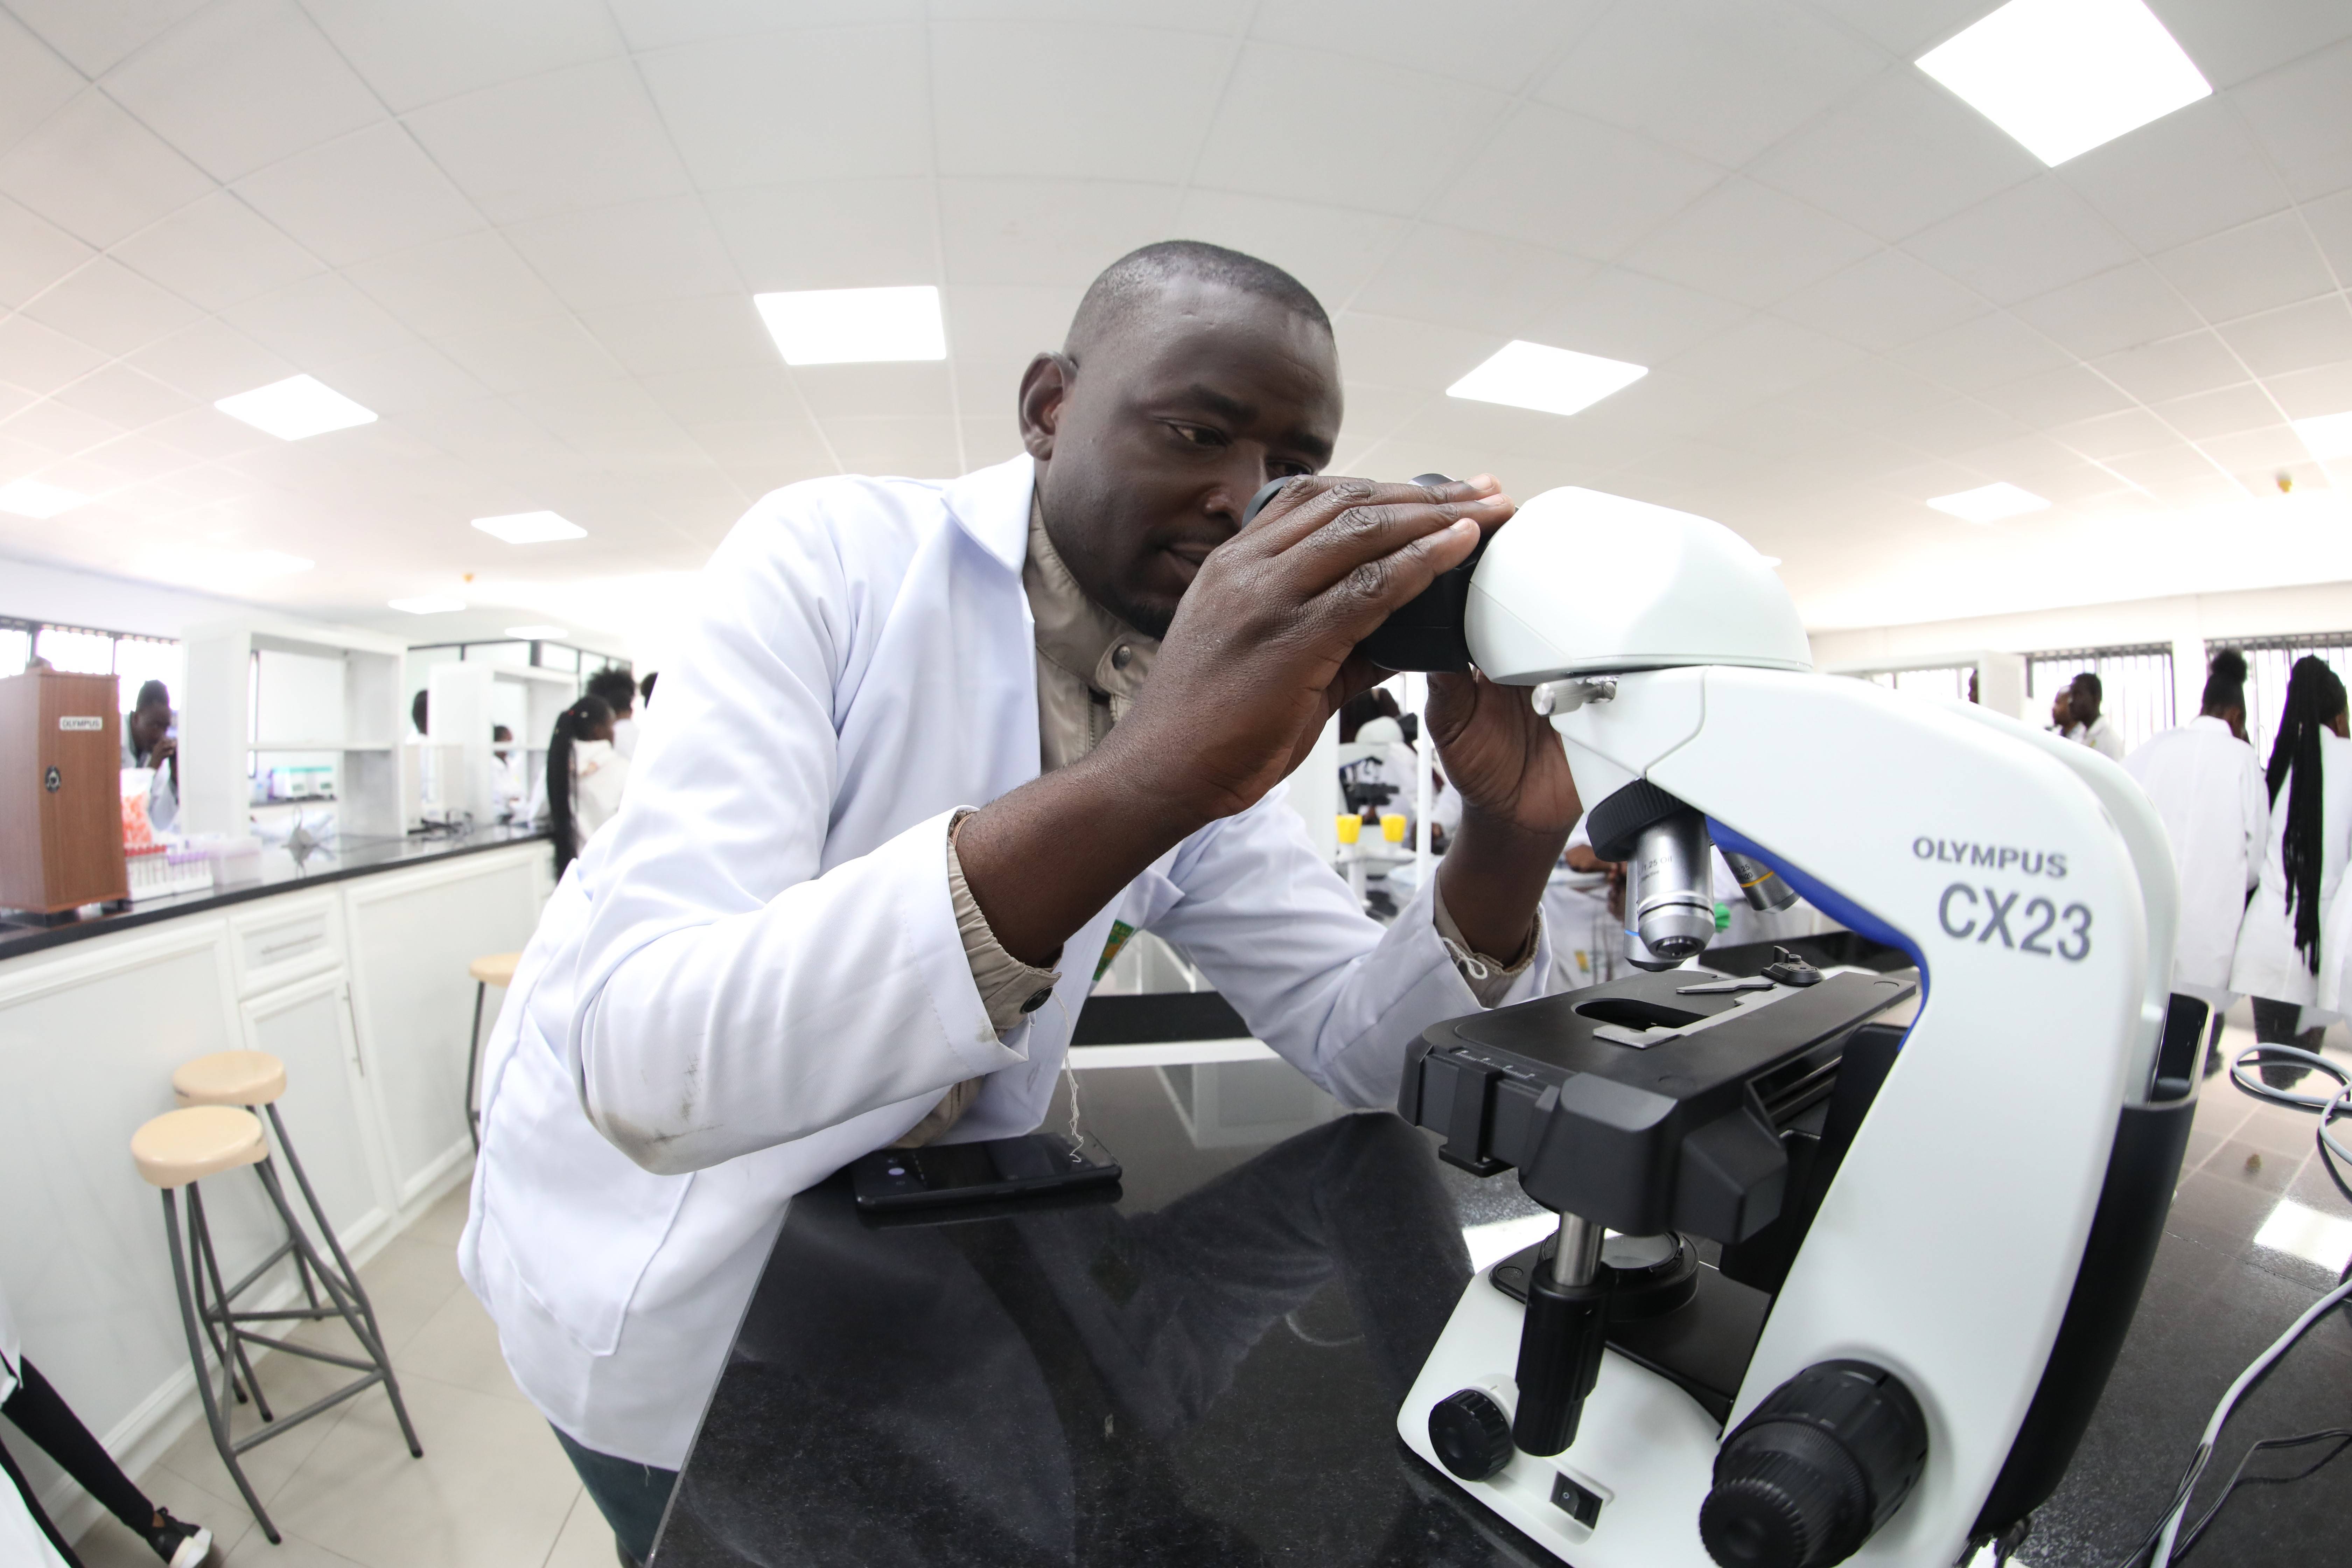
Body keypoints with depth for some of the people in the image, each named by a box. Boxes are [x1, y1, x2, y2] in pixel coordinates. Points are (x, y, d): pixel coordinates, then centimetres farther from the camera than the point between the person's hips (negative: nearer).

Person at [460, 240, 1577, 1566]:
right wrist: (1145, 776, -47)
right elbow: (647, 1060, -35)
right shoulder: (831, 555, -23)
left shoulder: (1231, 700, -9)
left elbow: (1363, 1049, -9)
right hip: (650, 1255, -3)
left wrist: (1509, 842, -28)